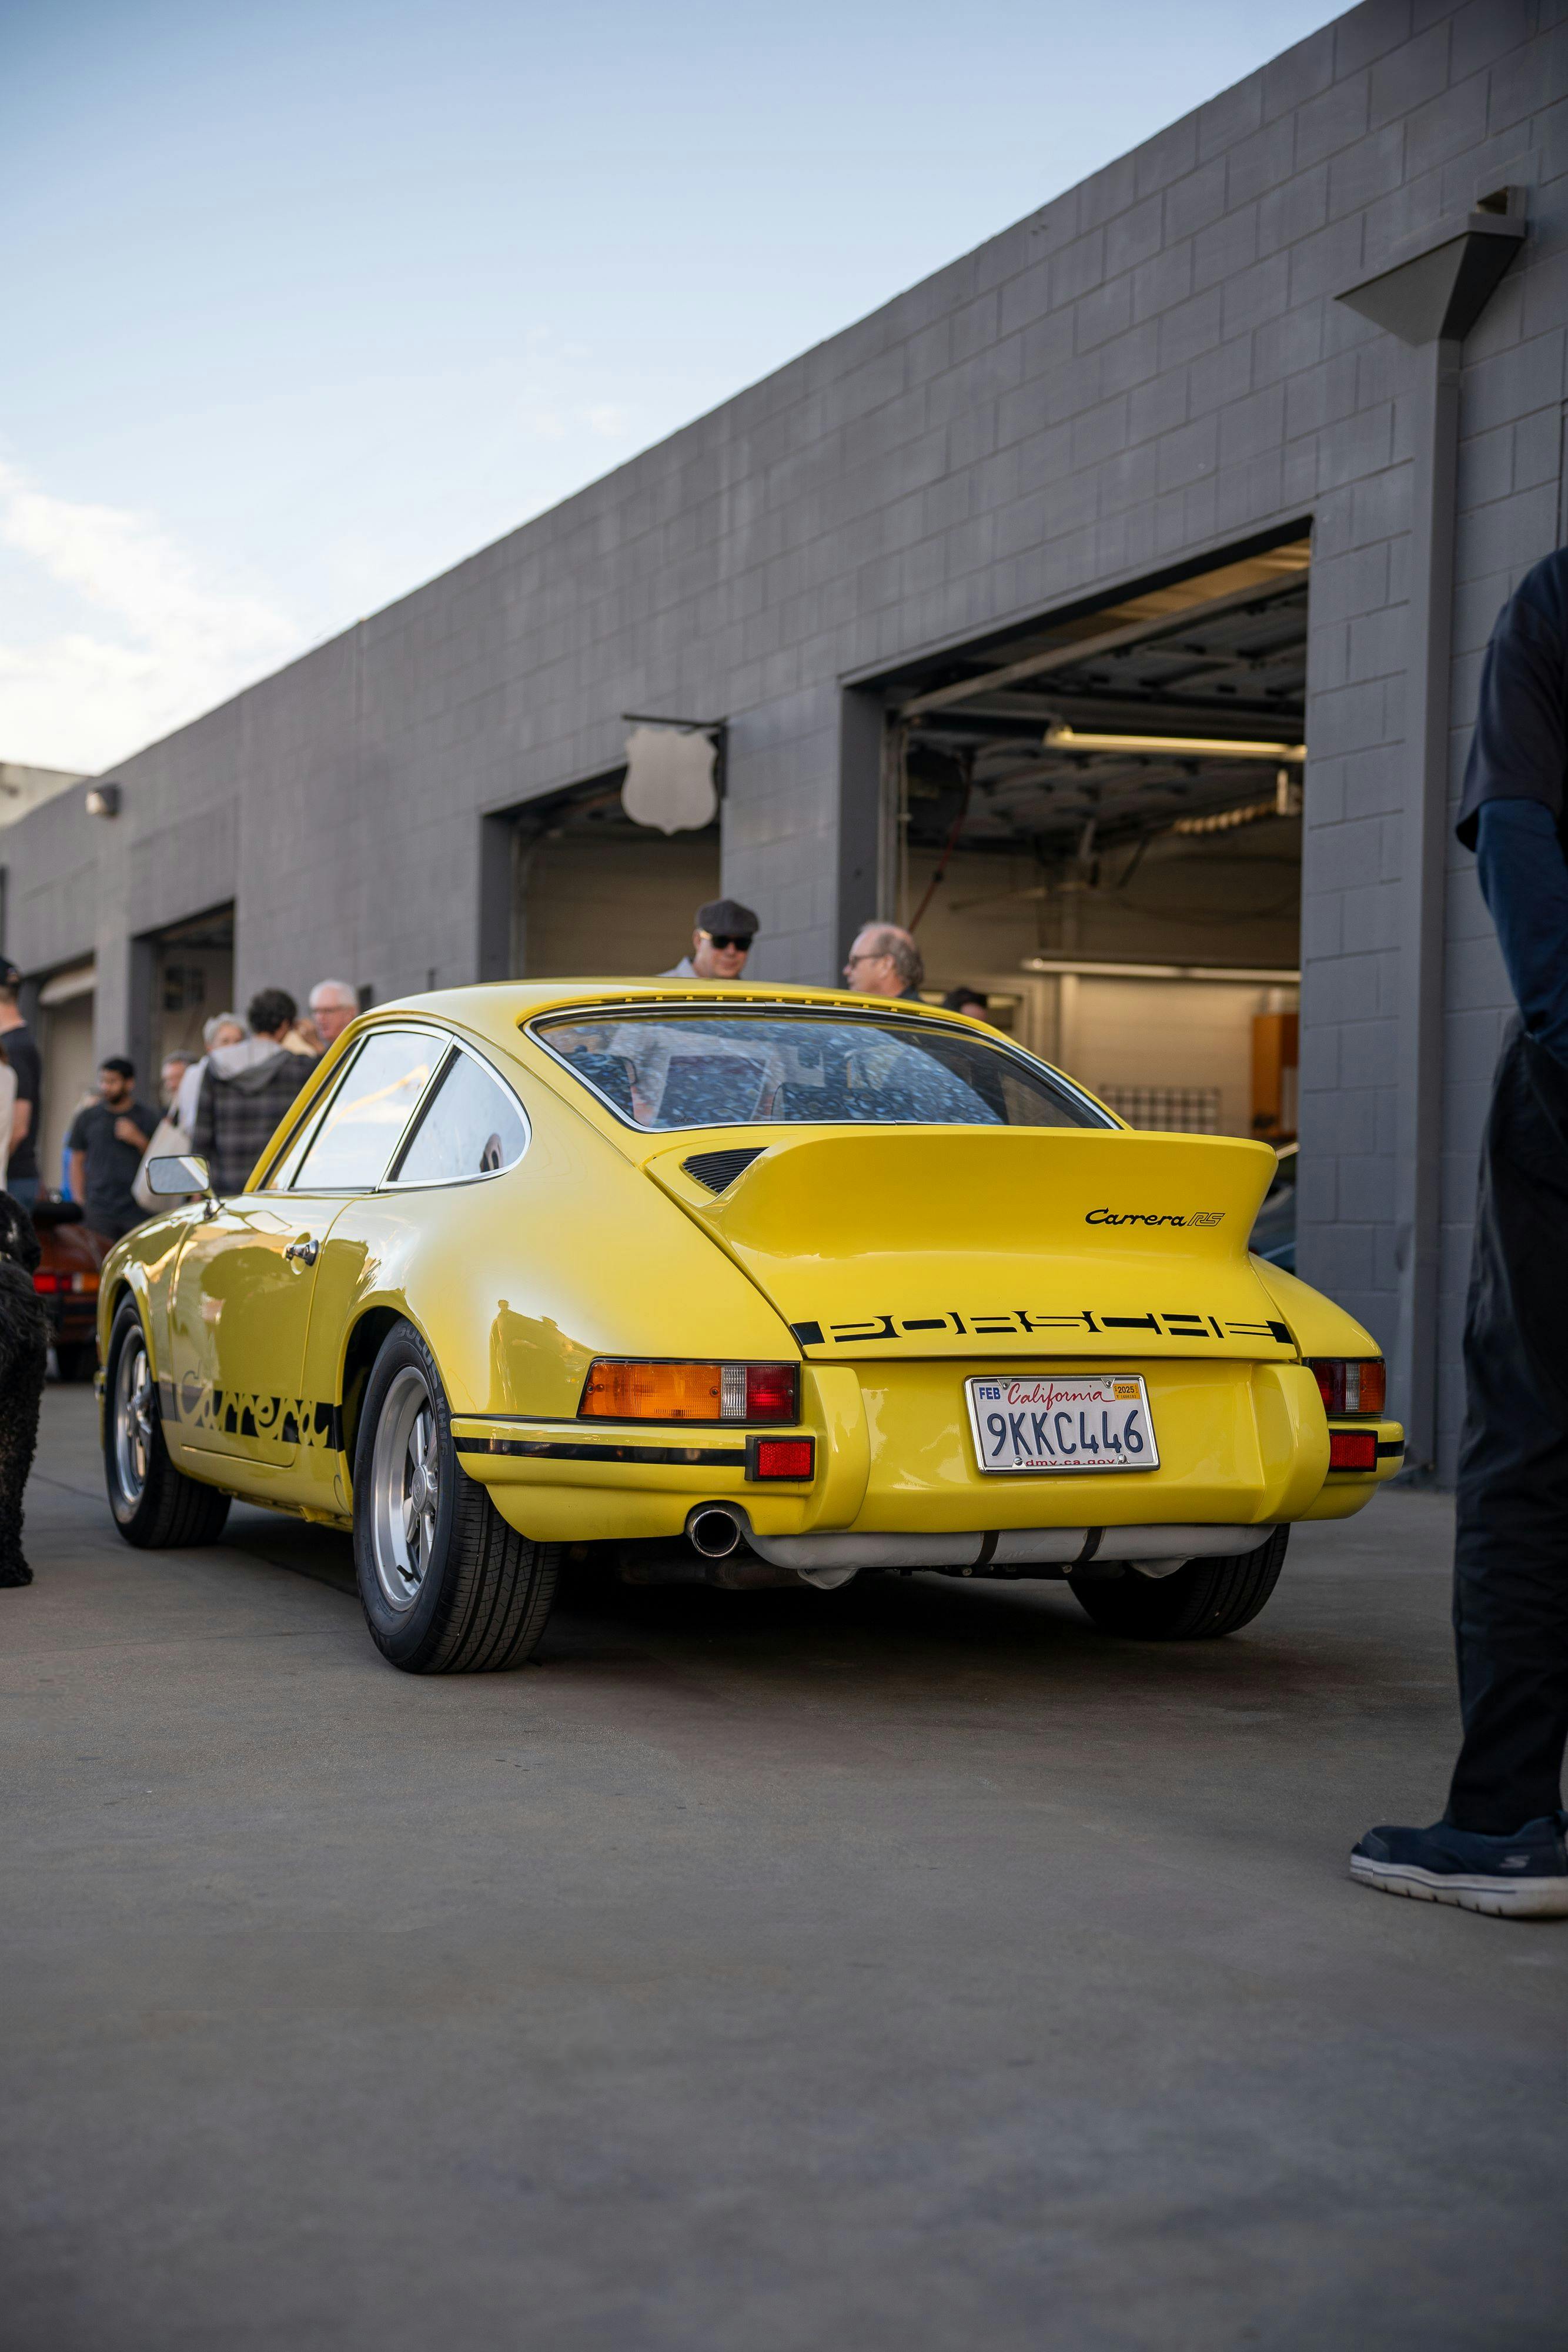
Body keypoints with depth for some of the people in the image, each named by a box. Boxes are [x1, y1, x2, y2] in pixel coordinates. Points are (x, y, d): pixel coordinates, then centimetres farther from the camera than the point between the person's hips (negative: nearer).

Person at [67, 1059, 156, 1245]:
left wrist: (139, 1140, -7)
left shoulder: (147, 1118, 8)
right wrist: (80, 1204, 6)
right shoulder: (87, 1118, 12)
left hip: (137, 1212, -1)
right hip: (99, 1212, 1)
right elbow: (77, 1162, 14)